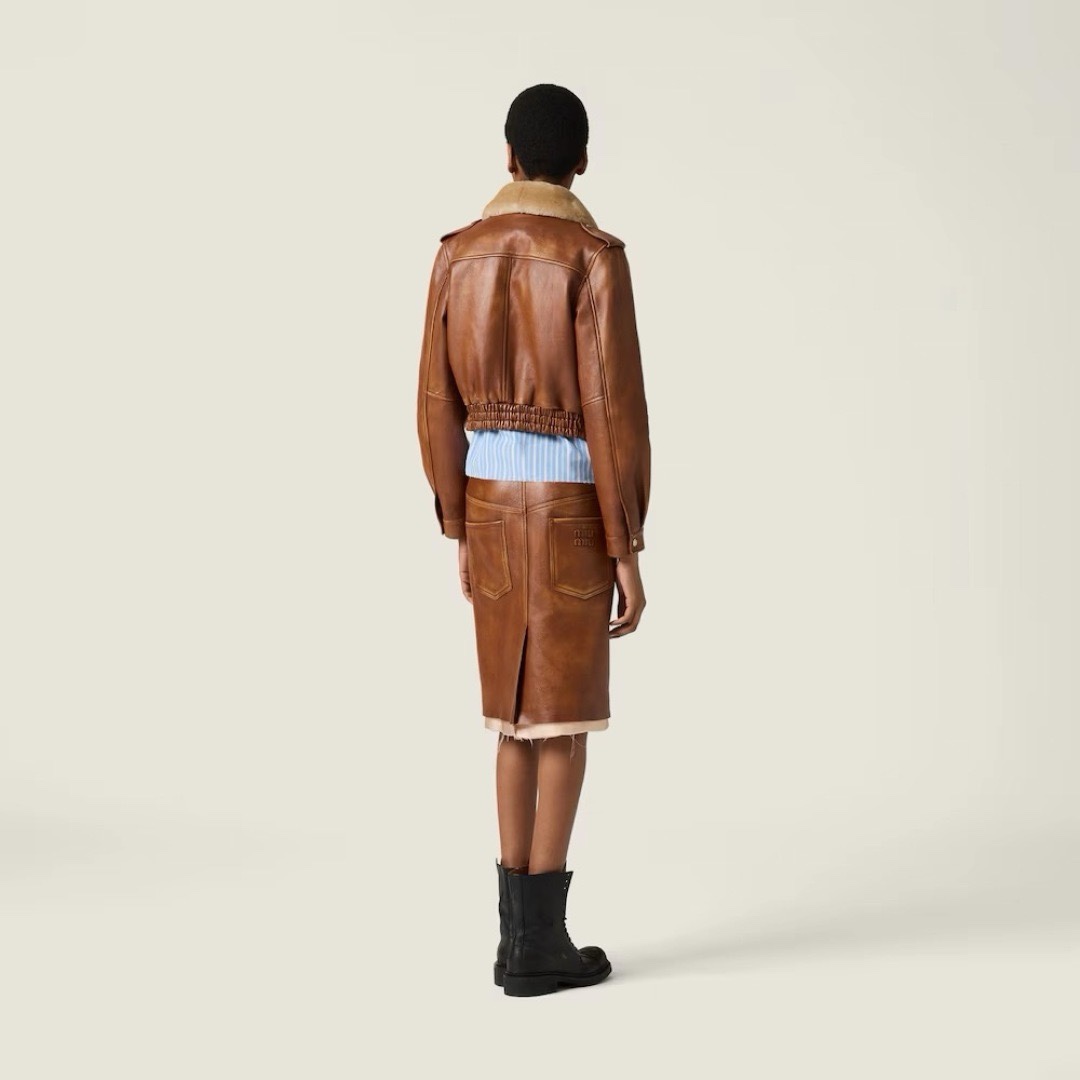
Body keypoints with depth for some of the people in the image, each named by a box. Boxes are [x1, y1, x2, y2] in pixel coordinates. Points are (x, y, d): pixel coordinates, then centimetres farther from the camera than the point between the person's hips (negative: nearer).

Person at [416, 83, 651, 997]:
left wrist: (459, 533, 14)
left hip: (491, 505, 6)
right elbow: (613, 411, -16)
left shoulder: (456, 256, 5)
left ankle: (523, 929, 15)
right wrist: (630, 553, -10)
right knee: (564, 720, 1)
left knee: (520, 712, 13)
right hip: (570, 510, -5)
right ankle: (538, 943, 5)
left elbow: (441, 406, 6)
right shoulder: (595, 258, -12)